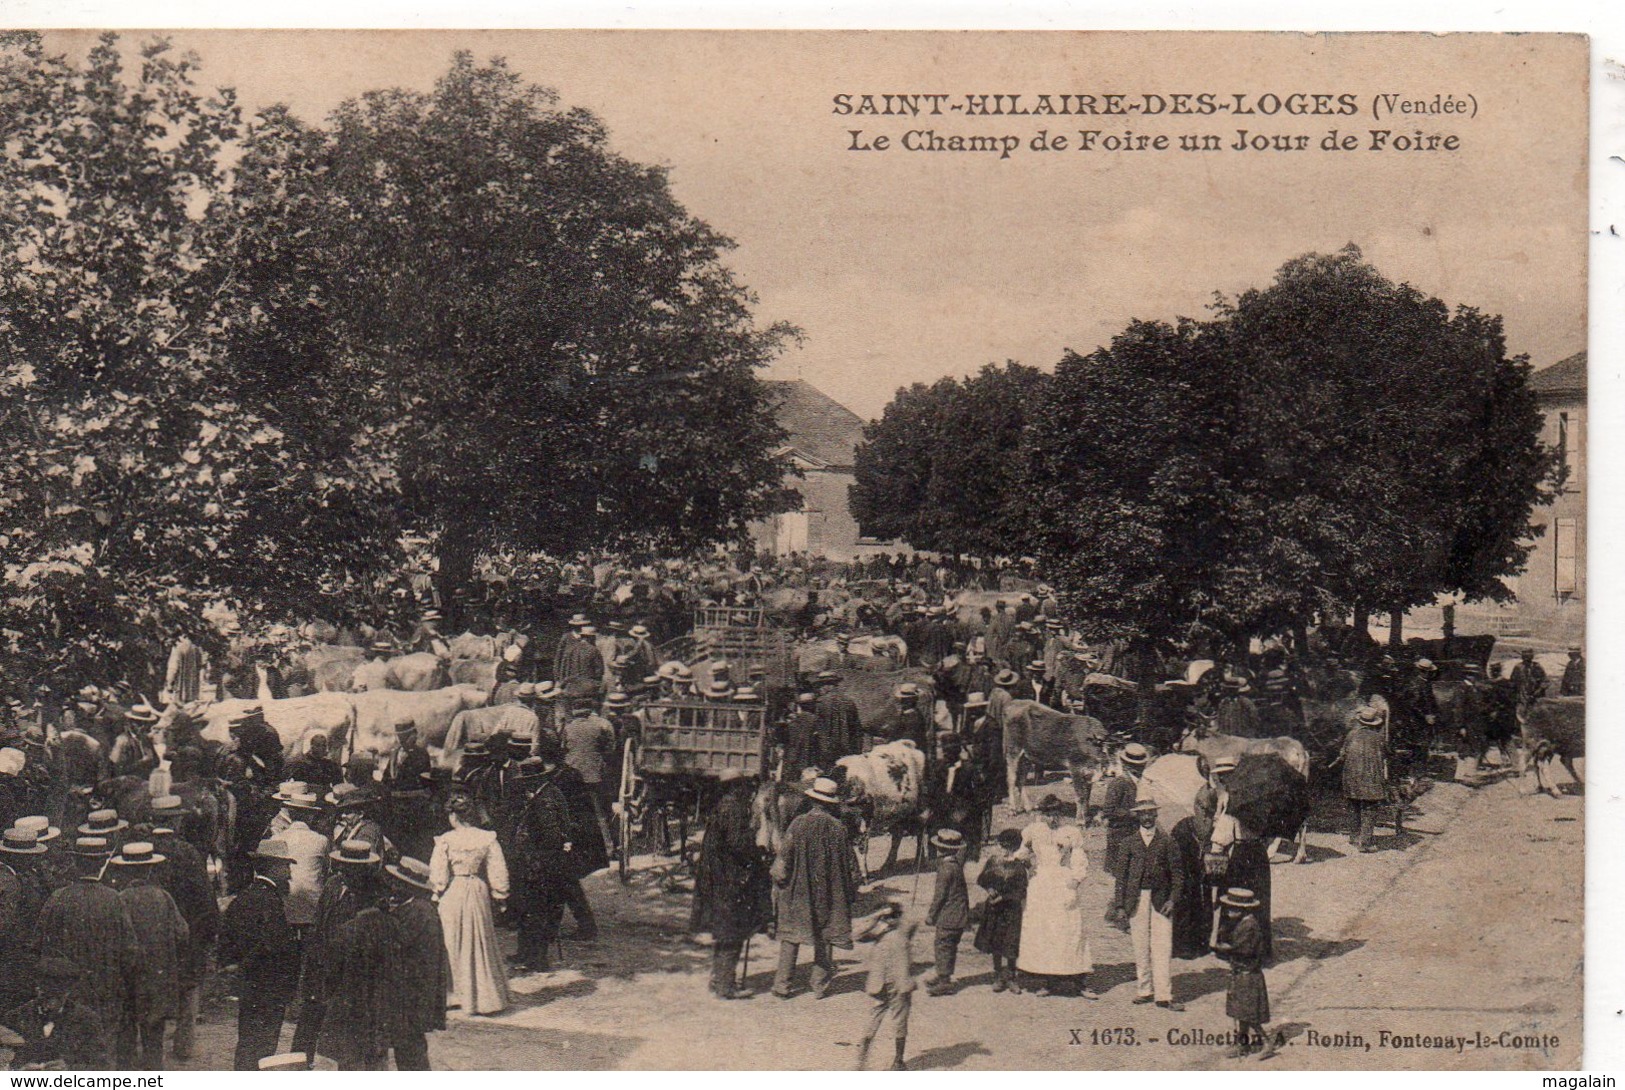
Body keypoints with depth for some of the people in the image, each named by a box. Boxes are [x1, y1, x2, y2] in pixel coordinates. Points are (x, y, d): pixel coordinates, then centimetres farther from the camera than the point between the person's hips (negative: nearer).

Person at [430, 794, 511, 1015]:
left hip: (452, 895, -3)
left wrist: (437, 891, 9)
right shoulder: (487, 839, -4)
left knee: (453, 945, 10)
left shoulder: (445, 841, -12)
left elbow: (437, 874, -9)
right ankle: (485, 996, 15)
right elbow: (498, 872, -2)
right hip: (478, 893, 3)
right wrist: (500, 895, 9)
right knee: (481, 944, 12)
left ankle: (456, 994, 15)